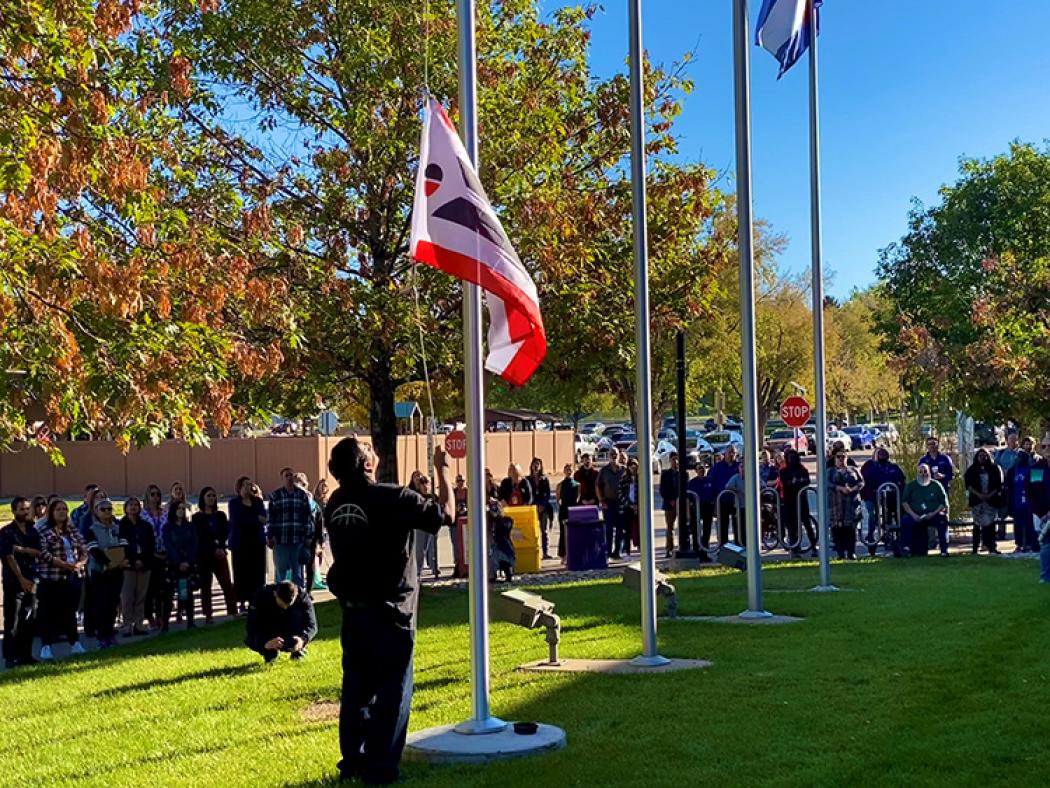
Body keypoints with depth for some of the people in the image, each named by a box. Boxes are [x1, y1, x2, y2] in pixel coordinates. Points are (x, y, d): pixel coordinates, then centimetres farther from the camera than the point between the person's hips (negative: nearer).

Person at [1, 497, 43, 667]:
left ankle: (25, 655, 15)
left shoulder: (33, 531, 13)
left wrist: (22, 549, -13)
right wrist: (22, 580, -15)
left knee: (30, 621, 7)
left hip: (31, 581, 6)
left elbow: (39, 552, 4)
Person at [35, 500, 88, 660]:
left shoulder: (73, 531, 13)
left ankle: (74, 643, 18)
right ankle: (46, 646, 2)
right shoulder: (43, 531, -4)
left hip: (73, 576, 5)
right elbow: (43, 553, -15)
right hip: (51, 577, -5)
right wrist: (64, 564, -21)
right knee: (49, 612, -1)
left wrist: (80, 562, -9)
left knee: (71, 610, 11)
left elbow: (84, 549, 12)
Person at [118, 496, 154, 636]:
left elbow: (152, 545, 9)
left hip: (145, 565, 3)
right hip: (128, 564, -3)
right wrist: (134, 561, -10)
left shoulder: (146, 526, 13)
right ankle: (127, 625, -4)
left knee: (141, 596, 2)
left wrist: (142, 560, -5)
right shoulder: (121, 525, 3)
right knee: (127, 596, -6)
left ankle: (138, 625, 6)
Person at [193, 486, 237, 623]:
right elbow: (200, 537, -3)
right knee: (205, 586, 0)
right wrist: (214, 549, -12)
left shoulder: (221, 515, 13)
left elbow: (225, 534, 4)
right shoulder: (197, 517, 4)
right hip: (204, 555, -2)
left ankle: (233, 612, -7)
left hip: (220, 554, 2)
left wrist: (221, 548, -13)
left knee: (227, 583, -7)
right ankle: (208, 615, 4)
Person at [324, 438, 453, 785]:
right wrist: (442, 469, 3)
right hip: (390, 611, -6)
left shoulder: (336, 503, 1)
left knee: (356, 687, 14)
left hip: (353, 610, 6)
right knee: (392, 691, 2)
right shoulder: (394, 499, -18)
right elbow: (446, 513, -8)